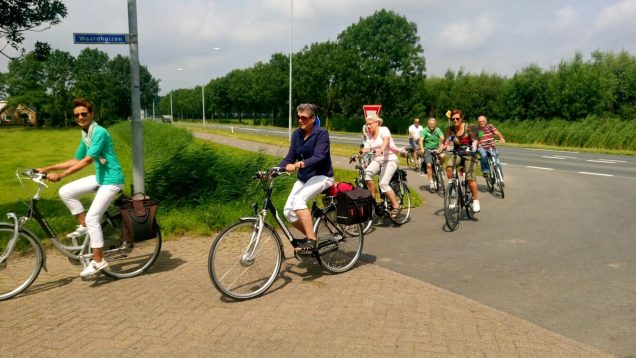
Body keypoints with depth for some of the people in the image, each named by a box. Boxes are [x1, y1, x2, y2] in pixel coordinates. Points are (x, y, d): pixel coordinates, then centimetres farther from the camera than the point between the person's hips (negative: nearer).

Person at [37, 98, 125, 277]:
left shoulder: (100, 132, -18)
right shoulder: (85, 135, 10)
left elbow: (87, 160, -26)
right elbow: (76, 161, 16)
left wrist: (60, 175, -29)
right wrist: (47, 168, 12)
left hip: (112, 179, -9)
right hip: (100, 177, 9)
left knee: (92, 217, -12)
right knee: (65, 192, 0)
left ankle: (98, 261, -1)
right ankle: (83, 226, 14)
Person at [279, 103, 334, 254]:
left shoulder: (321, 133, -13)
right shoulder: (297, 134, 4)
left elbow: (318, 157, -26)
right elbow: (290, 158, 1)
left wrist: (298, 165, -41)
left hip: (321, 176, -6)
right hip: (303, 177, 7)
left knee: (298, 200, -30)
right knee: (288, 211, -7)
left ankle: (311, 241, -21)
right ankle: (310, 236, 16)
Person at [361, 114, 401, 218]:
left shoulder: (383, 129, -5)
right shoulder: (369, 136, 14)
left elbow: (386, 140, -26)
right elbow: (366, 149, 2)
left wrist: (381, 149, -47)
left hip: (390, 159, -6)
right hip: (377, 160, 6)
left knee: (383, 184, -24)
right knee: (366, 173, -27)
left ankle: (396, 206, -7)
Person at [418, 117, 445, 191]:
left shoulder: (438, 130, 0)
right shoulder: (424, 130, -4)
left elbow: (442, 138, -15)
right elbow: (421, 139, -17)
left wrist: (440, 147, -34)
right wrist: (421, 148, -35)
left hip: (436, 148, 2)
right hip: (427, 149, -2)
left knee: (442, 156, -28)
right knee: (429, 165, -16)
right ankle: (431, 182, -7)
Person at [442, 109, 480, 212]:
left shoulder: (467, 127, -7)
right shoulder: (451, 129, 0)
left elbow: (474, 140, -14)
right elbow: (446, 142, -7)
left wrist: (474, 147, -36)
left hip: (468, 154, -3)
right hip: (457, 154, 3)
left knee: (470, 177, -19)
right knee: (448, 165, -31)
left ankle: (475, 200, -4)